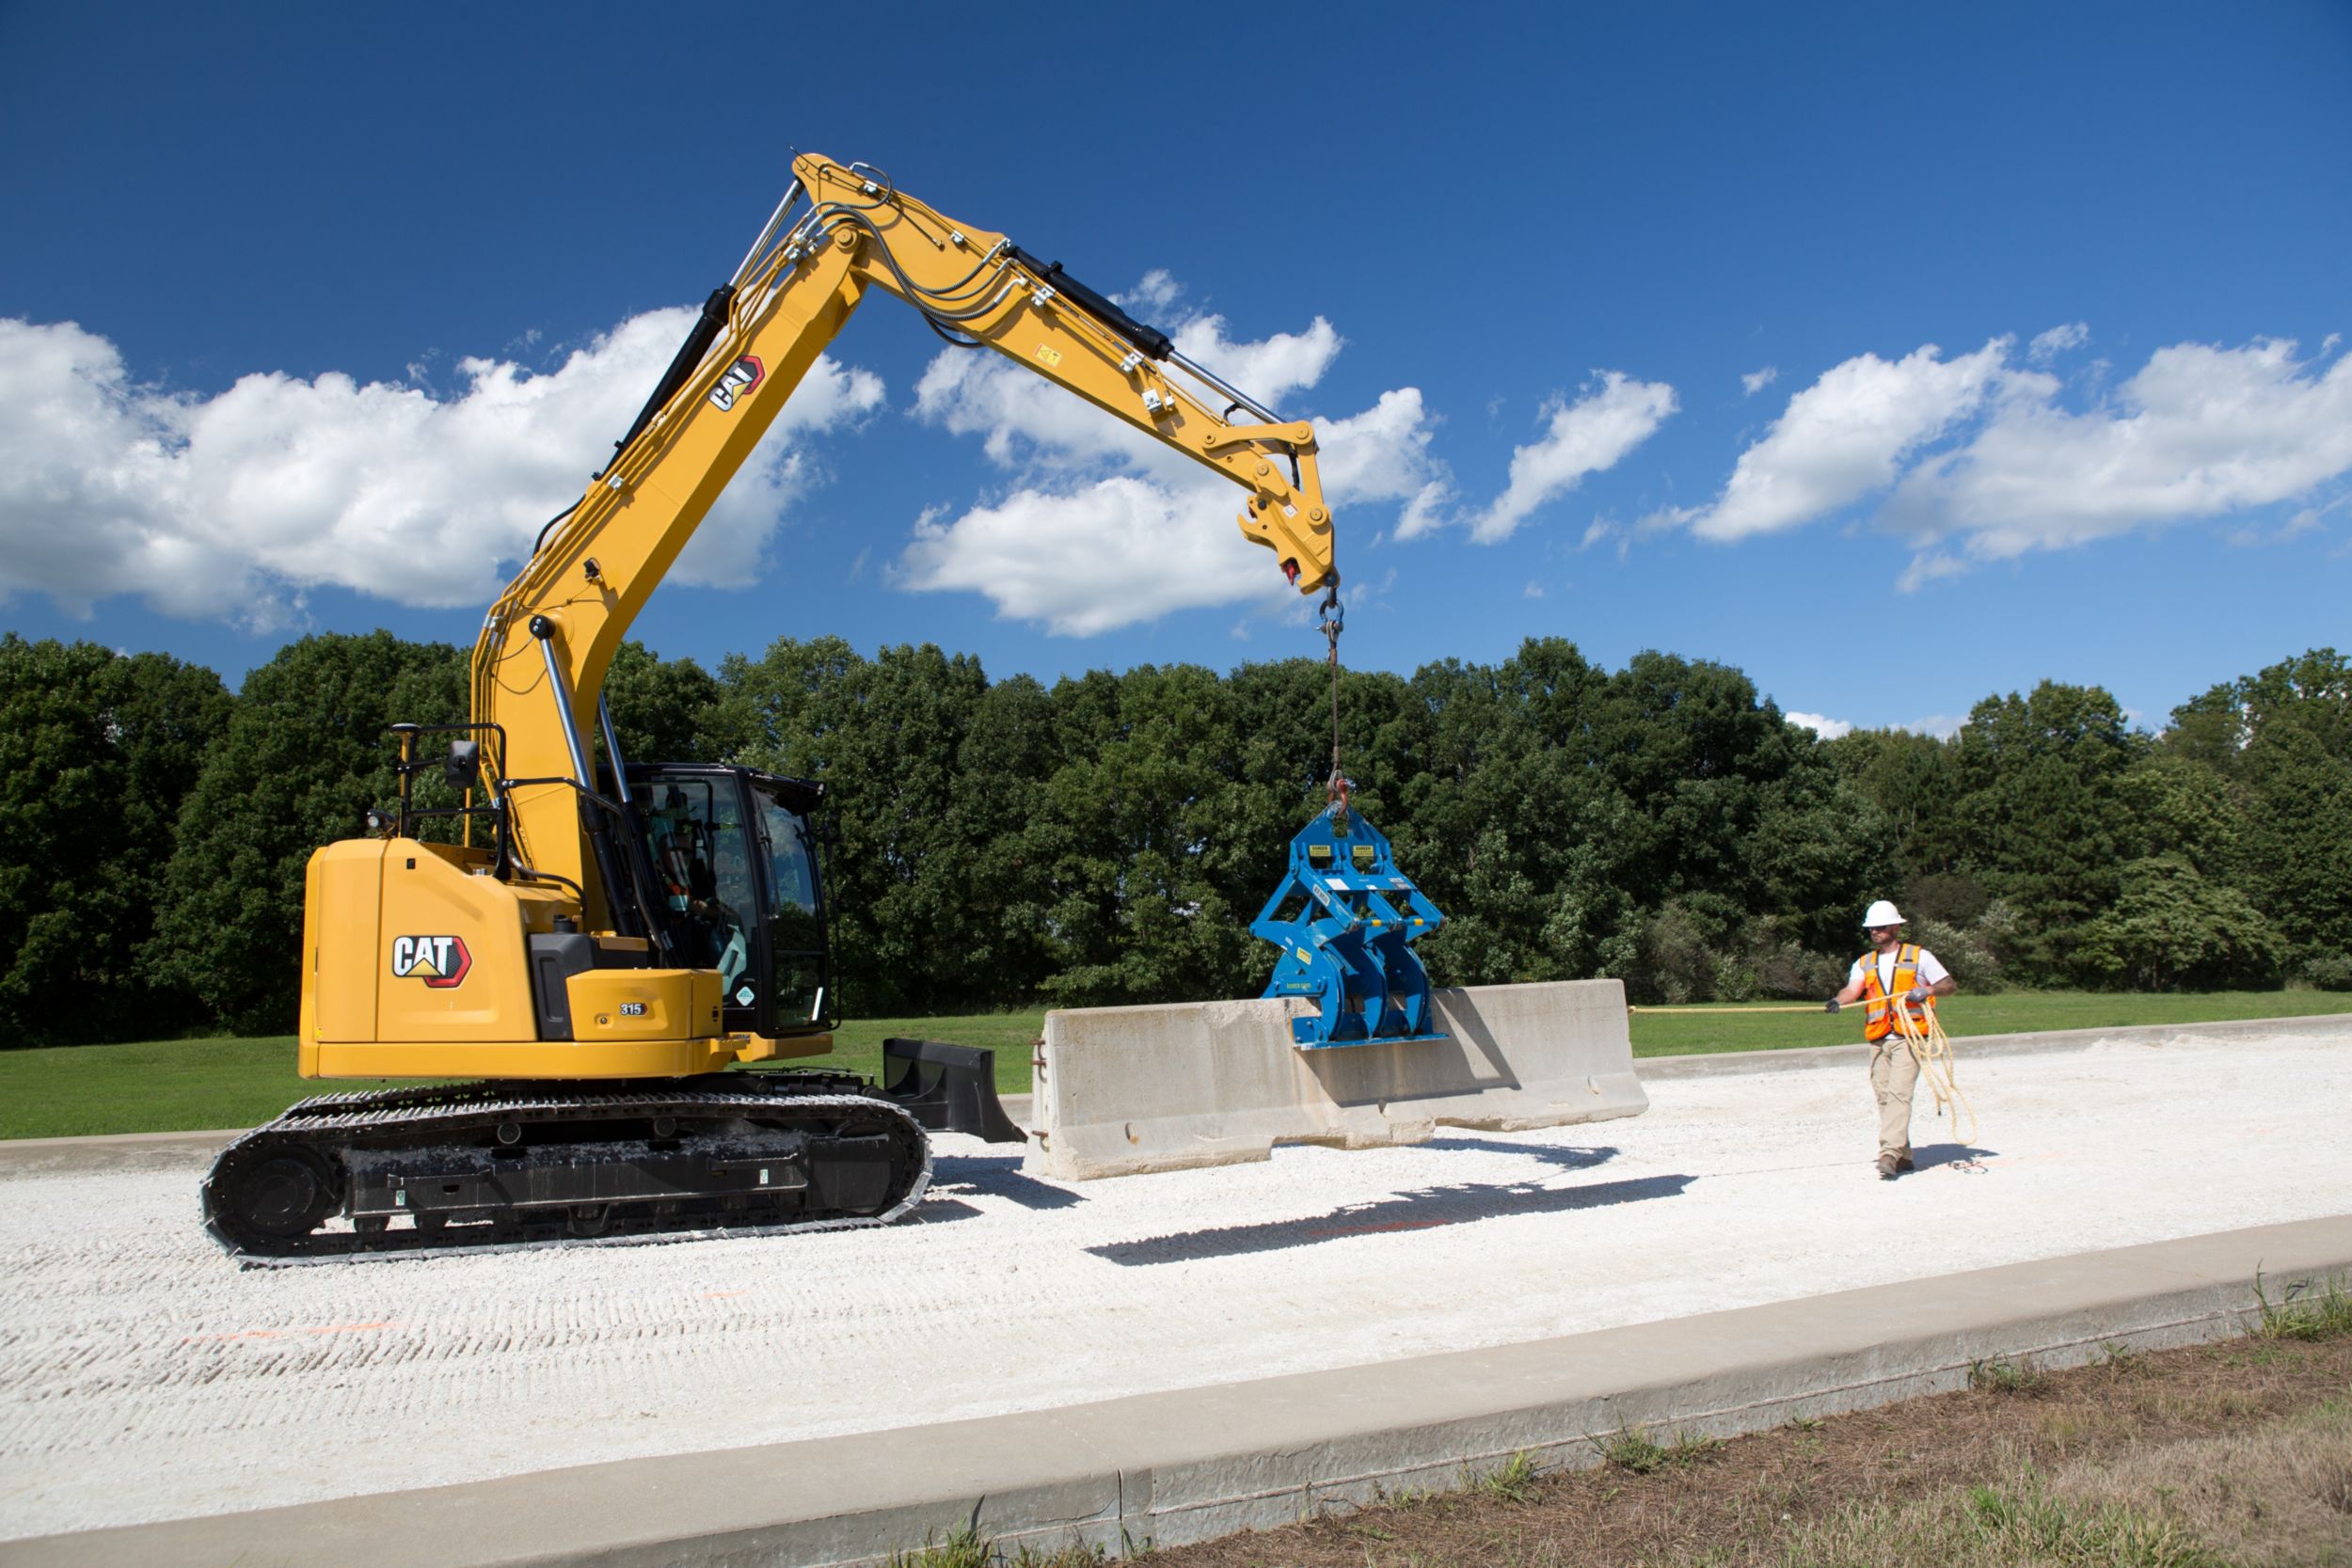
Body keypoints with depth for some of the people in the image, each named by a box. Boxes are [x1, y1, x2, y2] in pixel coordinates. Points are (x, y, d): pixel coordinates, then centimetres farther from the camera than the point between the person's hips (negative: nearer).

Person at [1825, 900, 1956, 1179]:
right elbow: (1853, 989, -2)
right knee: (1884, 1098, 5)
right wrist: (1838, 1001, -25)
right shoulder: (1864, 963, 15)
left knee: (1899, 1094, -16)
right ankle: (1903, 1156, 16)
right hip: (1878, 1040, 5)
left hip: (1908, 1037, -5)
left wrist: (1927, 990, -12)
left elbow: (1950, 985, 8)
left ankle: (1889, 1154, -22)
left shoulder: (1918, 956, 7)